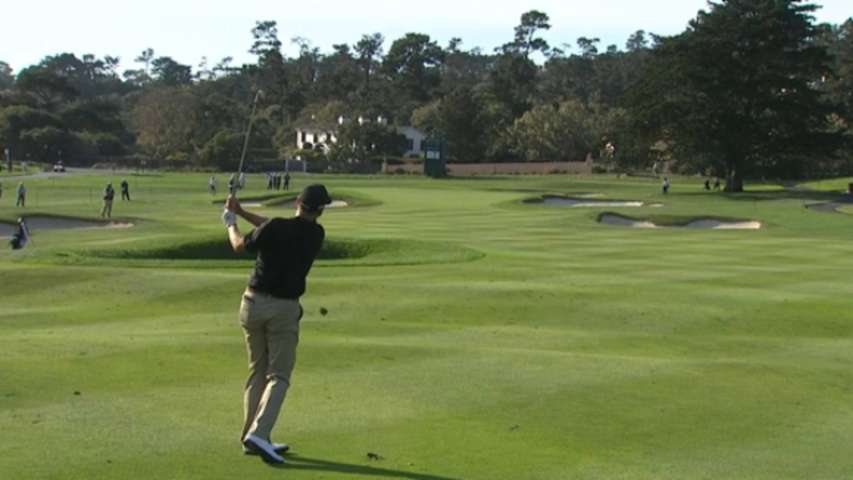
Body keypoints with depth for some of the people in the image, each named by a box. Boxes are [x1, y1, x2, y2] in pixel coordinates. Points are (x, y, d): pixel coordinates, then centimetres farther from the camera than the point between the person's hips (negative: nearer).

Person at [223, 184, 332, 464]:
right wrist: (242, 212, 14)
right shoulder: (316, 234, -1)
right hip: (285, 308, -1)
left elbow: (240, 245, 7)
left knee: (257, 372, 14)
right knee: (278, 376, 1)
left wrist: (231, 222, 25)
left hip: (254, 303, 2)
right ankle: (258, 434, -17)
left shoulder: (275, 228, -10)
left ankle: (251, 436, 16)